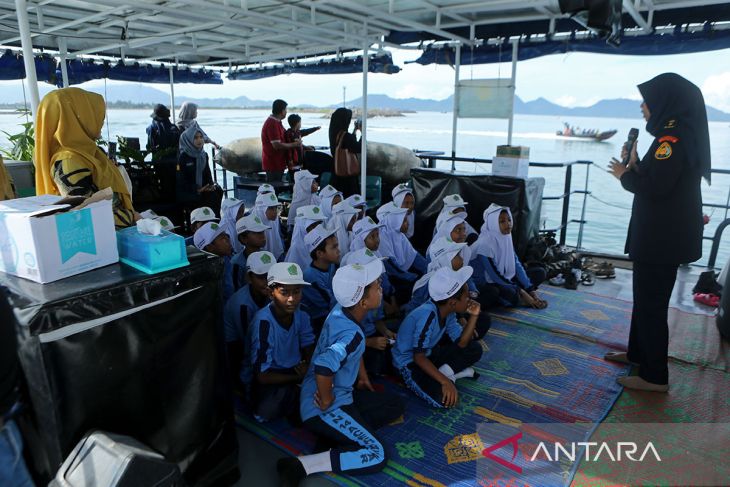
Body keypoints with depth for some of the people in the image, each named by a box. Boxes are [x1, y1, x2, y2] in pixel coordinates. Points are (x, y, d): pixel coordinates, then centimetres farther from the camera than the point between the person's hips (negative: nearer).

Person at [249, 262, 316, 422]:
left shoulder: (300, 313, -9)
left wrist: (308, 366, -15)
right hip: (270, 383, -6)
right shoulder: (264, 322, -26)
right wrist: (300, 377, -15)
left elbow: (309, 348, 7)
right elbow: (262, 376, -22)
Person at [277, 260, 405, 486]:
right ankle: (300, 465, -14)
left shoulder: (343, 309, -2)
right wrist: (327, 400, -27)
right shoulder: (352, 334, -28)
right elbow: (323, 366, -45)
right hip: (326, 409, -9)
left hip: (341, 395, 9)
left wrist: (363, 376, 21)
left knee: (395, 405, 14)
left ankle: (339, 434, 4)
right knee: (376, 456, -17)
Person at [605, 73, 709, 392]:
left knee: (651, 303, -2)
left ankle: (655, 377, 10)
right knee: (645, 296, 21)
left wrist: (623, 174, -9)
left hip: (662, 238, -10)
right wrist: (634, 163, 5)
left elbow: (654, 187, -26)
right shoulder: (677, 134, 13)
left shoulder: (674, 138, -19)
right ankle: (638, 353, 36)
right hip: (661, 234, 10)